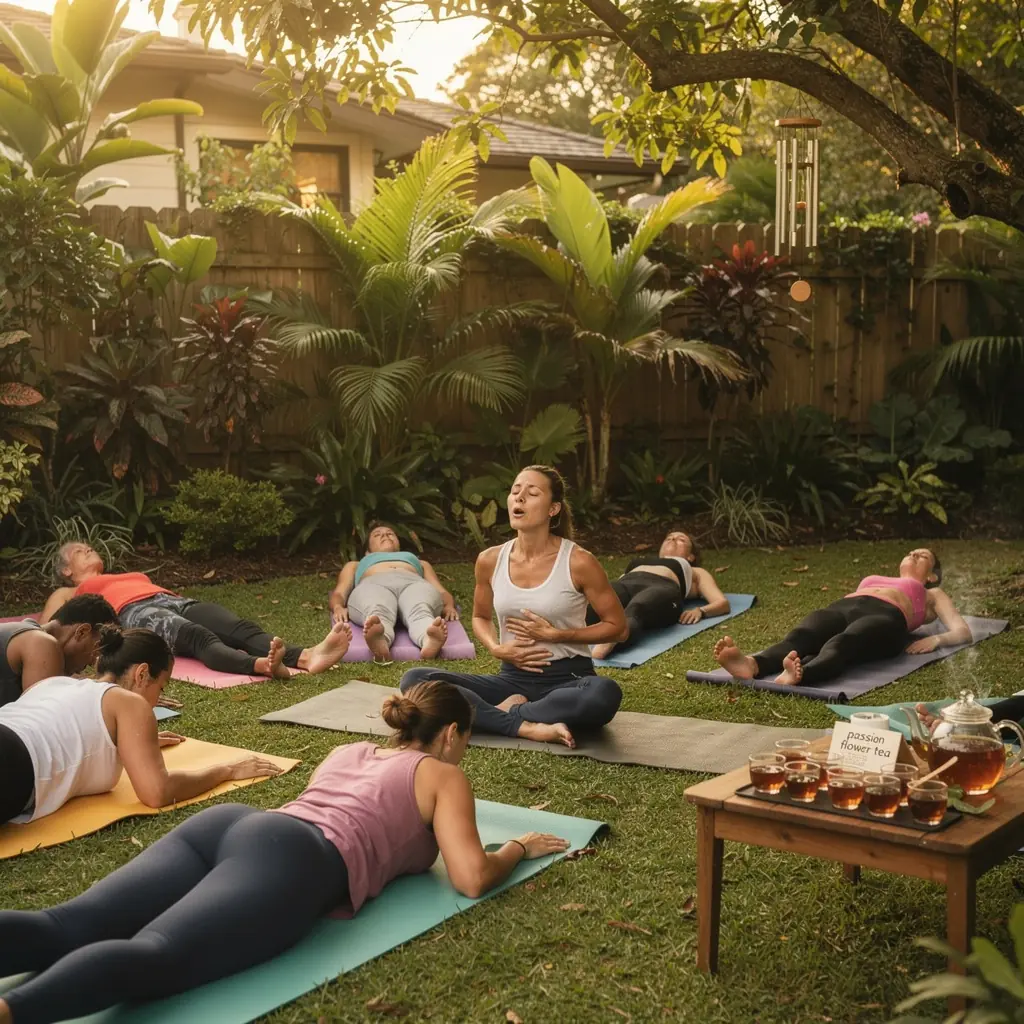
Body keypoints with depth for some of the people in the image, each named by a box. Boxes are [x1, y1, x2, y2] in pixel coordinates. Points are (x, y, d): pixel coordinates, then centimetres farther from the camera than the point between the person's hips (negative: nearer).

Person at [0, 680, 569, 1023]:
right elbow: (472, 877, 8)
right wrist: (518, 848, 29)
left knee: (64, 928, -15)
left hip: (229, 822, 7)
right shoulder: (445, 775, 20)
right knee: (153, 956, -32)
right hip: (291, 860, -7)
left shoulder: (351, 751, 38)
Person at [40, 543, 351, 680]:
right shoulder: (69, 595, 29)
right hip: (136, 613, -6)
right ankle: (262, 665, -69)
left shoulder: (130, 576, 44)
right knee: (199, 637, -39)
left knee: (241, 628, -27)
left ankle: (307, 656, -56)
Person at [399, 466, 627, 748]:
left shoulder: (578, 562, -10)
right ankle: (525, 726, -27)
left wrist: (554, 634, -12)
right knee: (414, 680, -18)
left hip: (568, 679, -3)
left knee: (604, 694, -40)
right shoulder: (490, 560, 0)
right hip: (514, 678, 3)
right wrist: (496, 648, -3)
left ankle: (507, 712, -19)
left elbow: (617, 626, -2)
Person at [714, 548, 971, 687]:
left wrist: (935, 639, -1)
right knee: (800, 637, -34)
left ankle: (801, 675, -72)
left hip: (885, 617, -3)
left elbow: (963, 632, 21)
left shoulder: (932, 595, 35)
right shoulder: (874, 579, 45)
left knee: (840, 645, -40)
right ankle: (751, 664, -65)